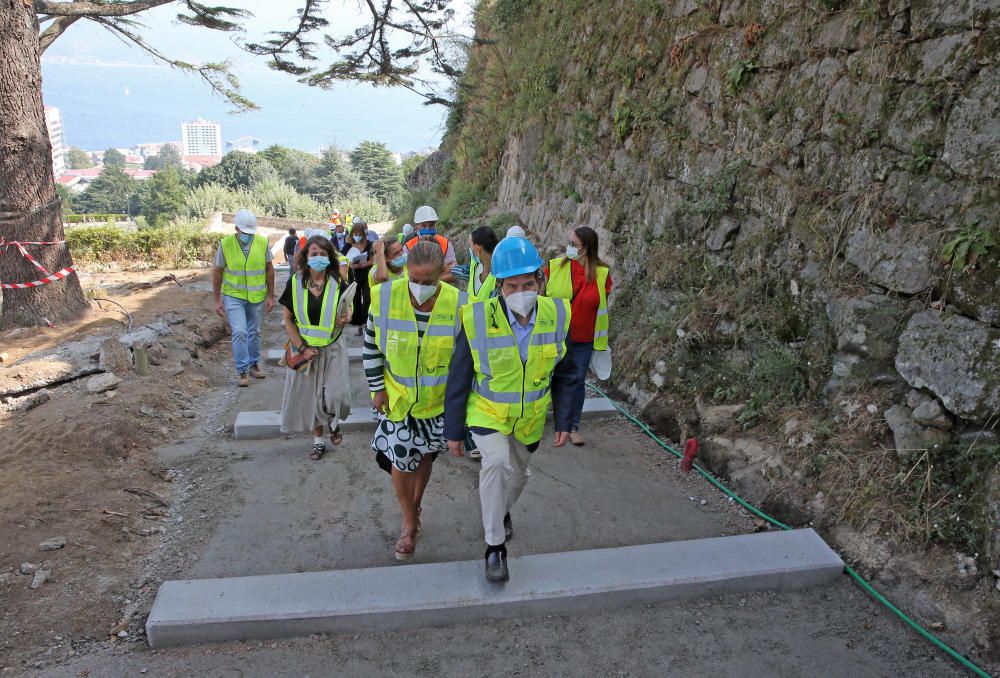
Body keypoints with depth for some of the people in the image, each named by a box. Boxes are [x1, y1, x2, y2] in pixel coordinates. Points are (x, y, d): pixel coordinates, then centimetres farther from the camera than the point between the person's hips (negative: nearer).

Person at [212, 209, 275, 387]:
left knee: (254, 332, 15)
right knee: (239, 332, -11)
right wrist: (217, 300, -3)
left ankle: (253, 364, 33)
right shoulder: (225, 244, -12)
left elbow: (269, 269, 1)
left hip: (256, 297, 3)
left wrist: (270, 296, 1)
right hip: (233, 296, -2)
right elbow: (217, 272, -3)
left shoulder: (263, 242, -8)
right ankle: (243, 371, 1)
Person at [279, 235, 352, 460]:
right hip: (305, 348, 1)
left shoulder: (338, 283, -7)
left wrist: (344, 319, -22)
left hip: (332, 349, -1)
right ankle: (318, 440, 29)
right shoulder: (295, 282, -6)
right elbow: (288, 319, -2)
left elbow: (347, 312, 3)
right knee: (310, 395, 10)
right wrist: (302, 348, -11)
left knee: (335, 396, -10)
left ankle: (333, 422, 25)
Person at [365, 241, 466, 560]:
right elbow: (371, 346, -3)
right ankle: (410, 523, 25)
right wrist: (377, 388, -4)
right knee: (400, 460, 1)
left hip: (438, 401, 1)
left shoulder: (458, 305, -18)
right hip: (396, 398, 0)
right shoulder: (384, 298, -17)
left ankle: (415, 507, 46)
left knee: (425, 457, 18)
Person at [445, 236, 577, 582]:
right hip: (487, 413, -3)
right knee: (497, 462, -29)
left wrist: (564, 421, -3)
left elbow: (565, 375, -2)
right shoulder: (478, 320, -24)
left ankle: (501, 511, 58)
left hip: (530, 418, 4)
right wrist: (453, 431, -8)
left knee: (518, 472, 22)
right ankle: (495, 546, -8)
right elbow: (458, 381, -13)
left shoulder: (555, 316, -16)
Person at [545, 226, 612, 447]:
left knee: (578, 381, 3)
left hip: (583, 339, 1)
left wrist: (602, 341, 8)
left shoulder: (602, 273, -4)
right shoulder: (555, 266, -6)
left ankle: (573, 427, 18)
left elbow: (603, 308, 6)